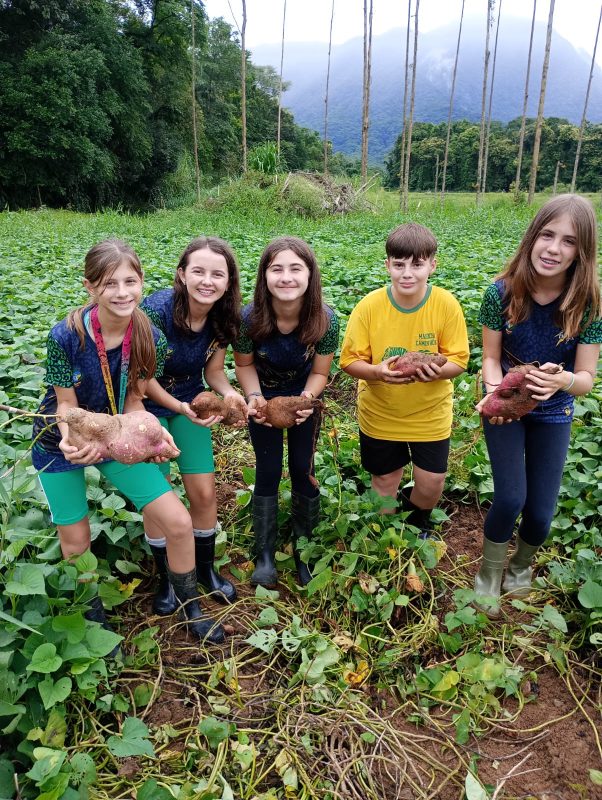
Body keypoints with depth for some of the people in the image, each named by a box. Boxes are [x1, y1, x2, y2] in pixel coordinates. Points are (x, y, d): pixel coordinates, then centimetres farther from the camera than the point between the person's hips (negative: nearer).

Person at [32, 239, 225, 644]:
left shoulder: (150, 339, -18)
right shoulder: (65, 336, -26)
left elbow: (133, 402, -9)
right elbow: (66, 405, -16)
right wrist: (73, 441, -36)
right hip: (62, 443, -2)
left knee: (179, 522, -5)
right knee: (76, 545, 8)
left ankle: (191, 607, 21)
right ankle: (94, 614, 40)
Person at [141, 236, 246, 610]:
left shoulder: (224, 319, -13)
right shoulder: (156, 310, -28)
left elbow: (213, 370, -3)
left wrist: (231, 394, -23)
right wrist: (180, 408, -31)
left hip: (191, 403, 4)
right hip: (148, 407, -3)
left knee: (205, 493, 4)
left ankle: (206, 568, 30)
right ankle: (167, 576, 26)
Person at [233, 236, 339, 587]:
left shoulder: (326, 320, -29)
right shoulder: (249, 318, -29)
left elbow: (320, 373, -14)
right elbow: (245, 364, -10)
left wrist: (306, 400, -33)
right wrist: (254, 397, -27)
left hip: (304, 399, 1)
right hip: (264, 400, 0)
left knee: (303, 471, 6)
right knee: (268, 472, 5)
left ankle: (303, 548, 29)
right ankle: (265, 553, 22)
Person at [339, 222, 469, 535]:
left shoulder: (447, 304, -16)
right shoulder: (369, 305, -17)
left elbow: (458, 359, -9)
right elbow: (349, 360, -12)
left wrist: (437, 370, -32)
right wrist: (378, 372, -33)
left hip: (430, 414, 0)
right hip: (379, 414, 0)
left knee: (431, 486, 6)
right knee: (384, 483, 16)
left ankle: (416, 526, 43)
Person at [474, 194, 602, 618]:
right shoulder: (502, 293, -19)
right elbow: (491, 358, -9)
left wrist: (563, 379, -39)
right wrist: (495, 390, -31)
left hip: (553, 414, 1)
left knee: (541, 512, 3)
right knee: (510, 498, -11)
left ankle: (522, 565, 38)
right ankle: (489, 572, 20)